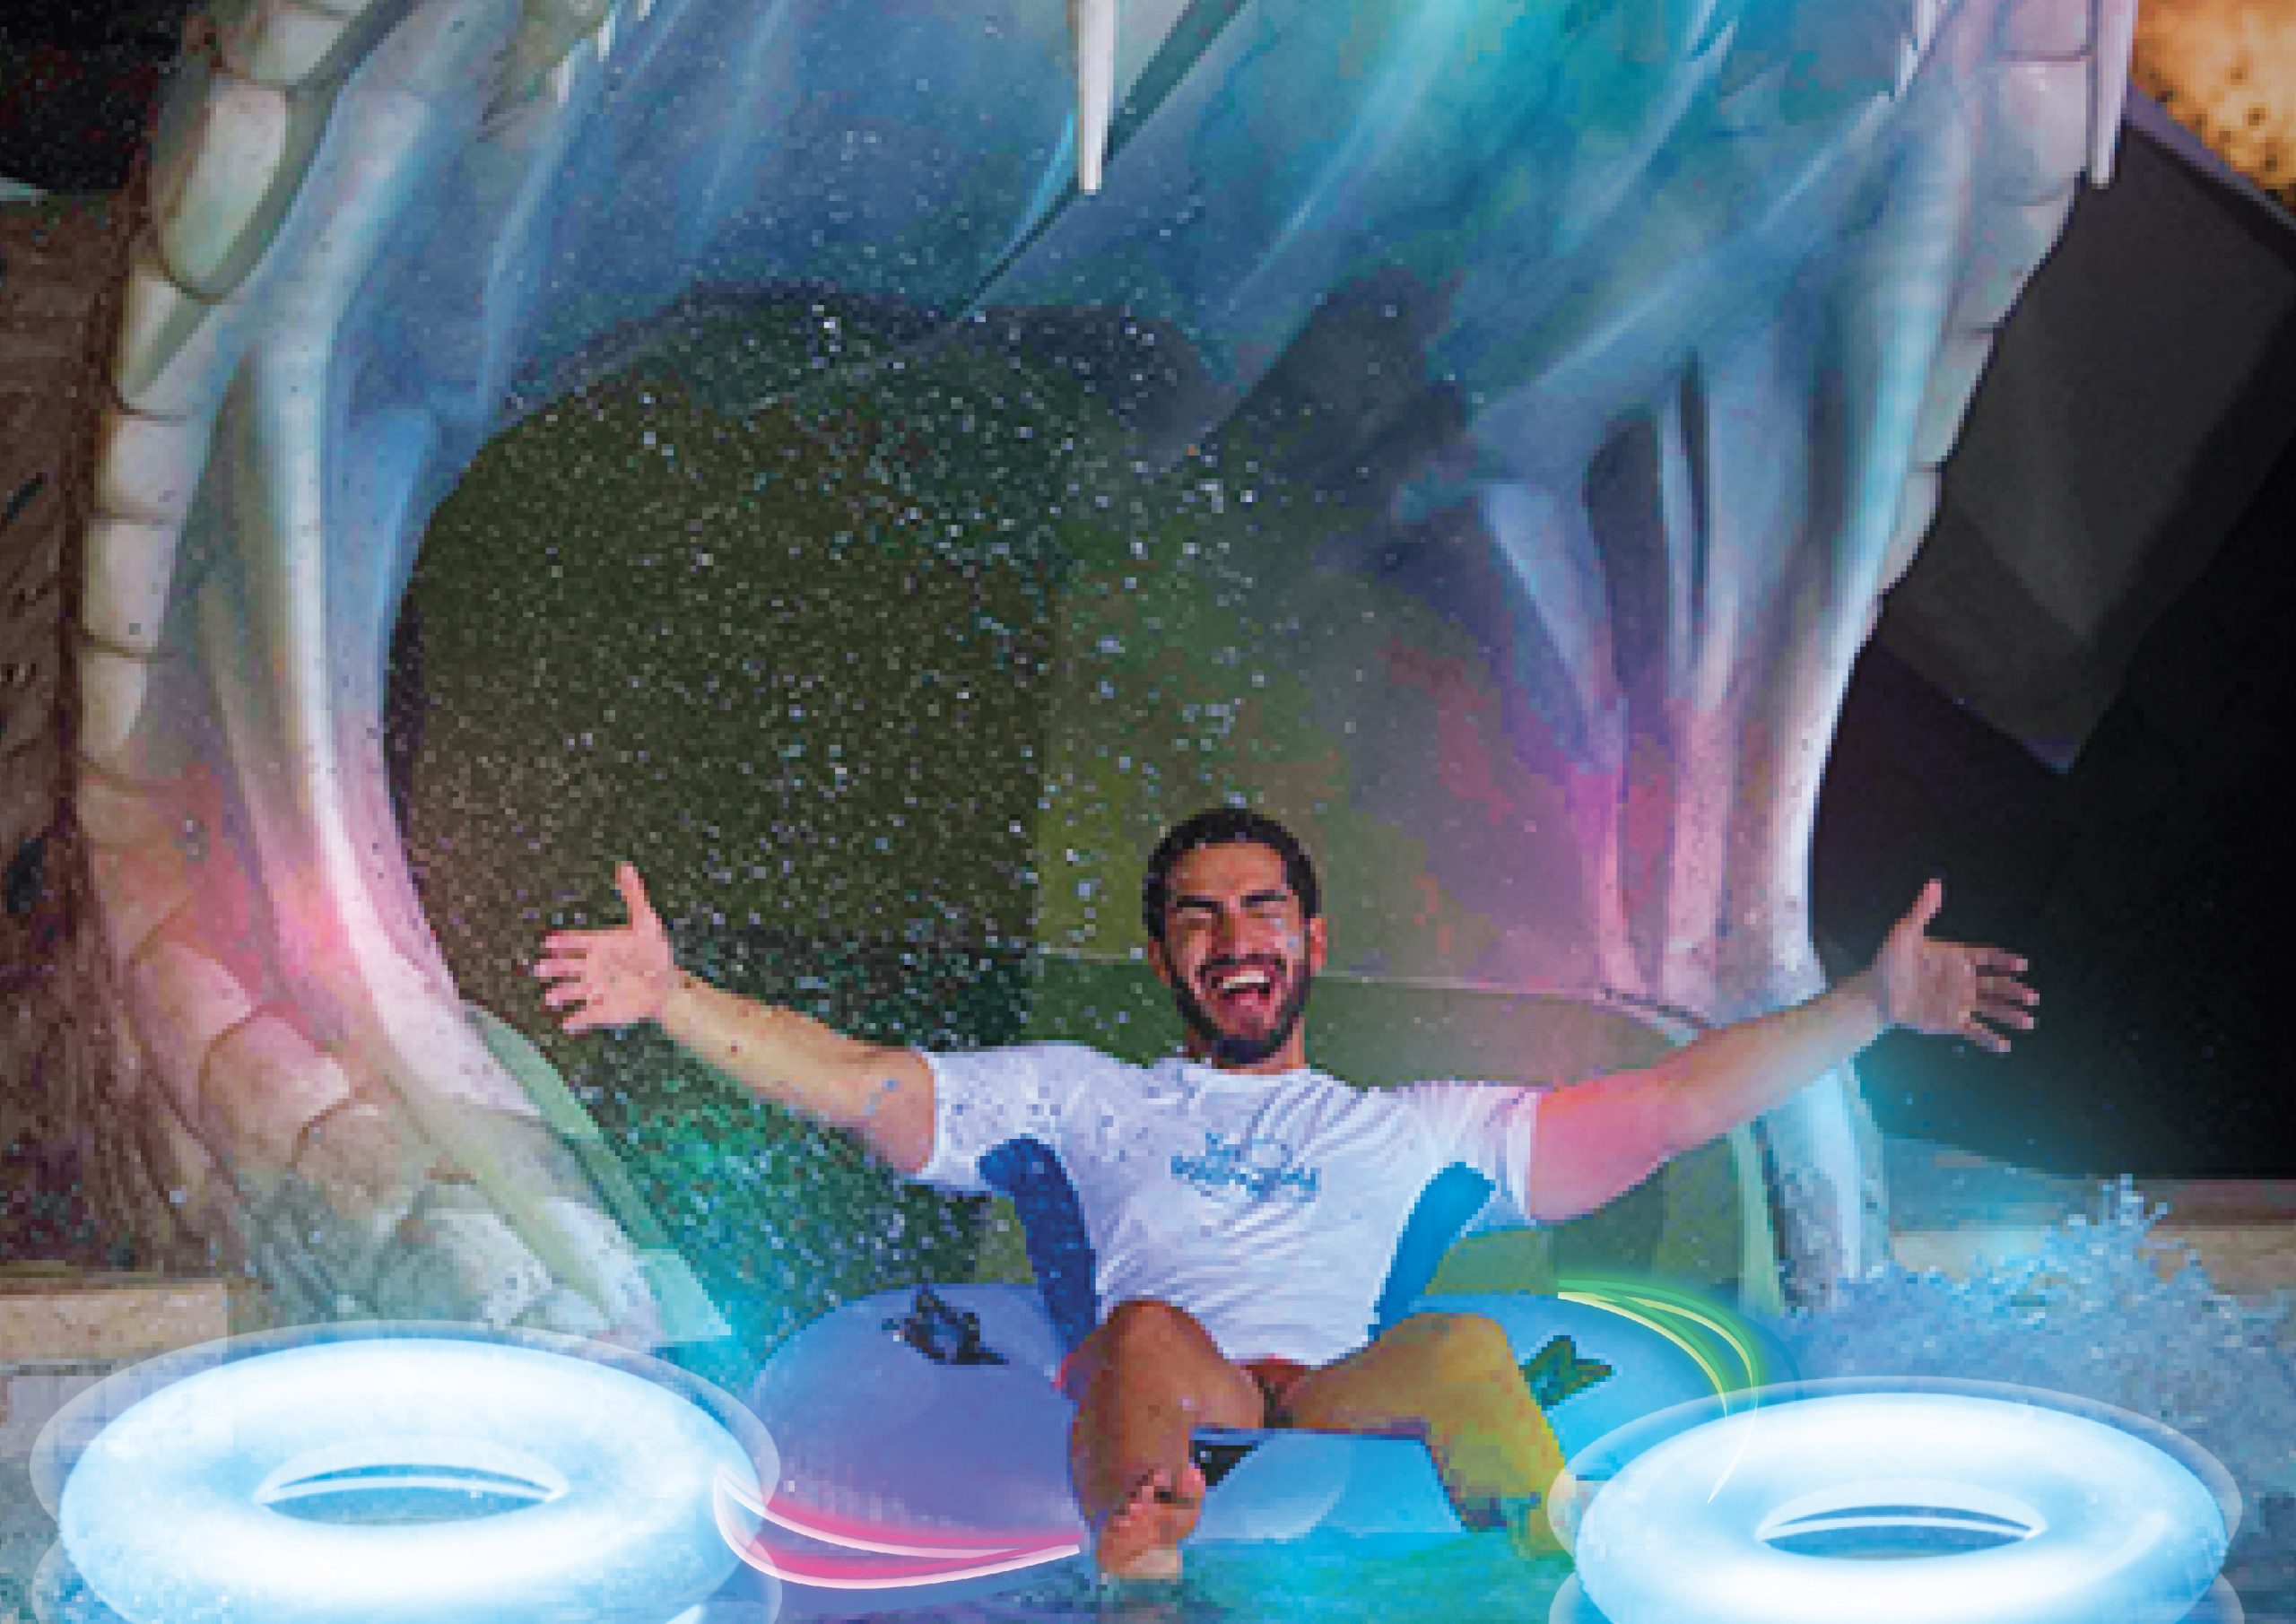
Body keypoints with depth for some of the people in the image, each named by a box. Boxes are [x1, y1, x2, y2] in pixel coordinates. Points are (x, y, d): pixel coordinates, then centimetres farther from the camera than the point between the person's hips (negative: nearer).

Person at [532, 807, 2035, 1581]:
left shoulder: (1418, 1127, 32)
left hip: (1342, 1410, 1)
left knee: (1466, 1350, -33)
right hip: (1152, 1410, -1)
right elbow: (866, 1086, 20)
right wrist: (675, 1001, 6)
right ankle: (1145, 1584, -63)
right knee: (1149, 1333, -37)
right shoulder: (1083, 1095, 31)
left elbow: (1670, 1104, 25)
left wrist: (1874, 1007, 17)